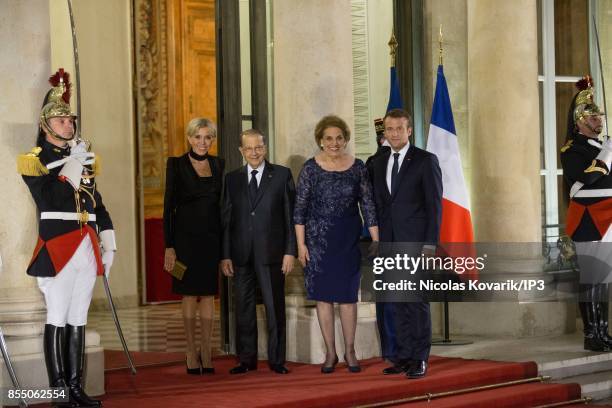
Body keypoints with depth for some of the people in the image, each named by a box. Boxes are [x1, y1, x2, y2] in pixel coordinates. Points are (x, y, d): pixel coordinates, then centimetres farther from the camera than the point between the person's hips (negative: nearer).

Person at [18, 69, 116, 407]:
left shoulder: (85, 159, 18)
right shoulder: (34, 160, -1)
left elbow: (98, 205, 20)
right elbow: (48, 199, -16)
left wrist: (108, 245, 13)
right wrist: (72, 166, -15)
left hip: (87, 251, 6)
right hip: (57, 250, -6)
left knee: (78, 321, 8)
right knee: (57, 321, -4)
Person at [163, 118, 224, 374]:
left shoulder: (218, 165, 9)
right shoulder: (176, 165, -2)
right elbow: (169, 206, -3)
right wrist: (169, 246, -8)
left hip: (212, 236, 3)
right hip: (186, 235, -3)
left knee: (208, 294, 5)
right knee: (189, 294, 1)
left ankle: (206, 351, 10)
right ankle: (191, 351, 8)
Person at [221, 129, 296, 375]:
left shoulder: (282, 175, 3)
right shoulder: (232, 179, 10)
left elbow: (291, 215, 1)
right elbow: (226, 219, 8)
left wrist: (290, 251, -6)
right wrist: (225, 256, 3)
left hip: (271, 253, -2)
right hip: (241, 255, 2)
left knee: (275, 307, 2)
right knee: (243, 308, 6)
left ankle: (277, 360, 9)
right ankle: (246, 359, 13)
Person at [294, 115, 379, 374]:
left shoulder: (357, 167, 0)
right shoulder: (310, 168, -3)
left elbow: (368, 206, 2)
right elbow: (300, 209, -1)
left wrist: (376, 241, -2)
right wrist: (300, 244, -5)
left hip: (349, 241, 1)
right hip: (318, 240, -1)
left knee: (348, 296, 5)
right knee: (323, 295, 3)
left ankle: (350, 351, 17)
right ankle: (330, 352, 13)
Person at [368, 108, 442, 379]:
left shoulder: (426, 161, -3)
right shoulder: (378, 163, 13)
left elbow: (434, 204, -6)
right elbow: (377, 204, 15)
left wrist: (429, 244, -12)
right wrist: (376, 241, 8)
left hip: (416, 243, -5)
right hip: (389, 244, 5)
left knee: (418, 302, -3)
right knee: (398, 304, 7)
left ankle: (419, 359, 2)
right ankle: (403, 357, 13)